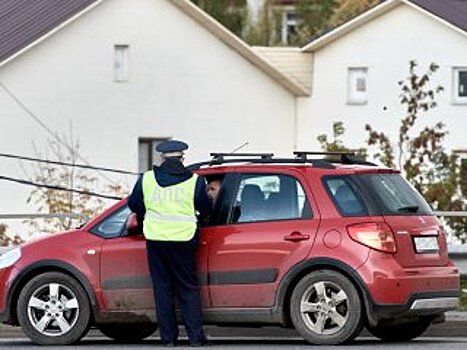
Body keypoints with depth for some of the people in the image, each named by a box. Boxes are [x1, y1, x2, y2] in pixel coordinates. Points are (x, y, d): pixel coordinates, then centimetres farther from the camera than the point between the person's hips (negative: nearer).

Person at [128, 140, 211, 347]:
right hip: (183, 239, -1)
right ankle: (195, 337, 0)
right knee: (188, 289, 7)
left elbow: (134, 206, 14)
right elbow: (206, 210, 8)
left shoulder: (146, 179, 3)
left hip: (155, 239, 1)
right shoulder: (194, 181, -2)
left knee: (162, 289, 9)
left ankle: (168, 338, 7)